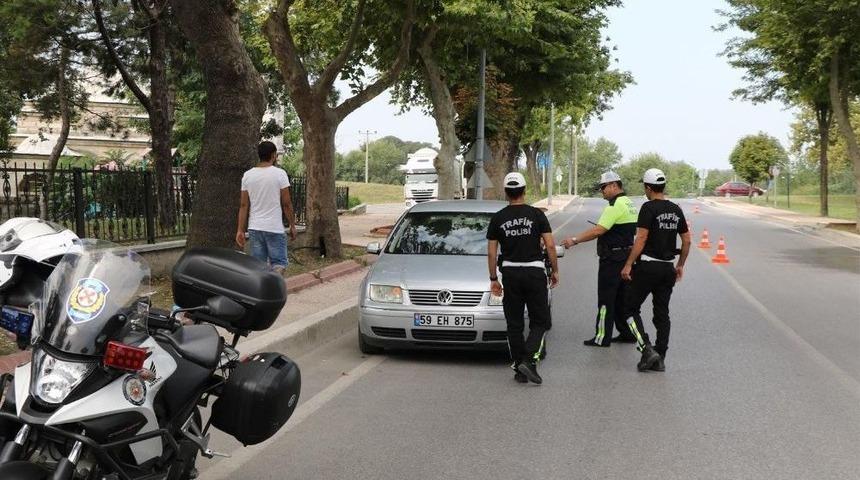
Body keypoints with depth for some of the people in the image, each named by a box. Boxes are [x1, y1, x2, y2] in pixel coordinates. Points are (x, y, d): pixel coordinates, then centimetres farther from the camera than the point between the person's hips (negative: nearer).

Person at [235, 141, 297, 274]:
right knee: (278, 263, 0)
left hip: (254, 228, 4)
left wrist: (240, 230, 6)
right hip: (275, 228, -4)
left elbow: (243, 205, 4)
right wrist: (292, 225, 3)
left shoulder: (247, 175, 5)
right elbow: (286, 204, -6)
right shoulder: (279, 174, -7)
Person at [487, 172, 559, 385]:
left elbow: (491, 252, 1)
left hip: (510, 272, 2)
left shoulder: (498, 218, 1)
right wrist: (555, 270, 5)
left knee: (514, 324, 9)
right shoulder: (536, 214, -4)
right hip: (534, 271, -2)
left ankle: (519, 369, 11)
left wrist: (493, 278, 9)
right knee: (539, 321, 6)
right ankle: (529, 360, -13)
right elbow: (550, 245, -6)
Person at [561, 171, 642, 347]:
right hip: (625, 257, 10)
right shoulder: (629, 204, 15)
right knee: (622, 298, 16)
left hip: (612, 259, -10)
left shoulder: (616, 206, -17)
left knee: (606, 299, -3)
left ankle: (602, 337, 1)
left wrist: (574, 240, -19)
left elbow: (598, 230, -23)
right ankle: (627, 333, 21)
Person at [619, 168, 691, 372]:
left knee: (630, 309, 3)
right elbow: (687, 241, 13)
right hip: (668, 268, 7)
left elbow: (641, 239, -18)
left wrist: (628, 265, -15)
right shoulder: (676, 210, 10)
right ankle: (660, 359, 12)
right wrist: (680, 265, 23)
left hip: (648, 266, -7)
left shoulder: (649, 208, -11)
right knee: (662, 314, 11)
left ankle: (647, 349, -10)